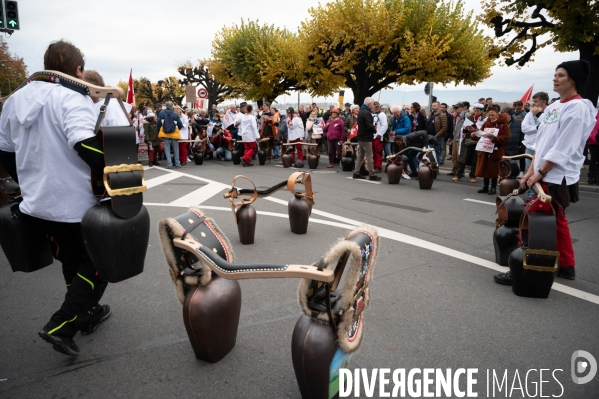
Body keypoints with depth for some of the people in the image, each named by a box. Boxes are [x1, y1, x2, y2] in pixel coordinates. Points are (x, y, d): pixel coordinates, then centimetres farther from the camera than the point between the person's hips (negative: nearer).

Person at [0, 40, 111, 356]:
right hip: (76, 204, -8)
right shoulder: (72, 99, -16)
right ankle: (61, 326, 4)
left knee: (72, 261, 24)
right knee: (98, 263, 10)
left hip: (37, 204, 8)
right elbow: (86, 145, -31)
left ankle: (88, 314, 38)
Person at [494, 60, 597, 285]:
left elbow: (562, 149, -19)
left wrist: (539, 173, -18)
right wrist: (531, 171, 6)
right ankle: (567, 267, 29)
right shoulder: (554, 107, 12)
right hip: (547, 175, 9)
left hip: (557, 177, -9)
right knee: (556, 222, 17)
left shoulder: (577, 107, -14)